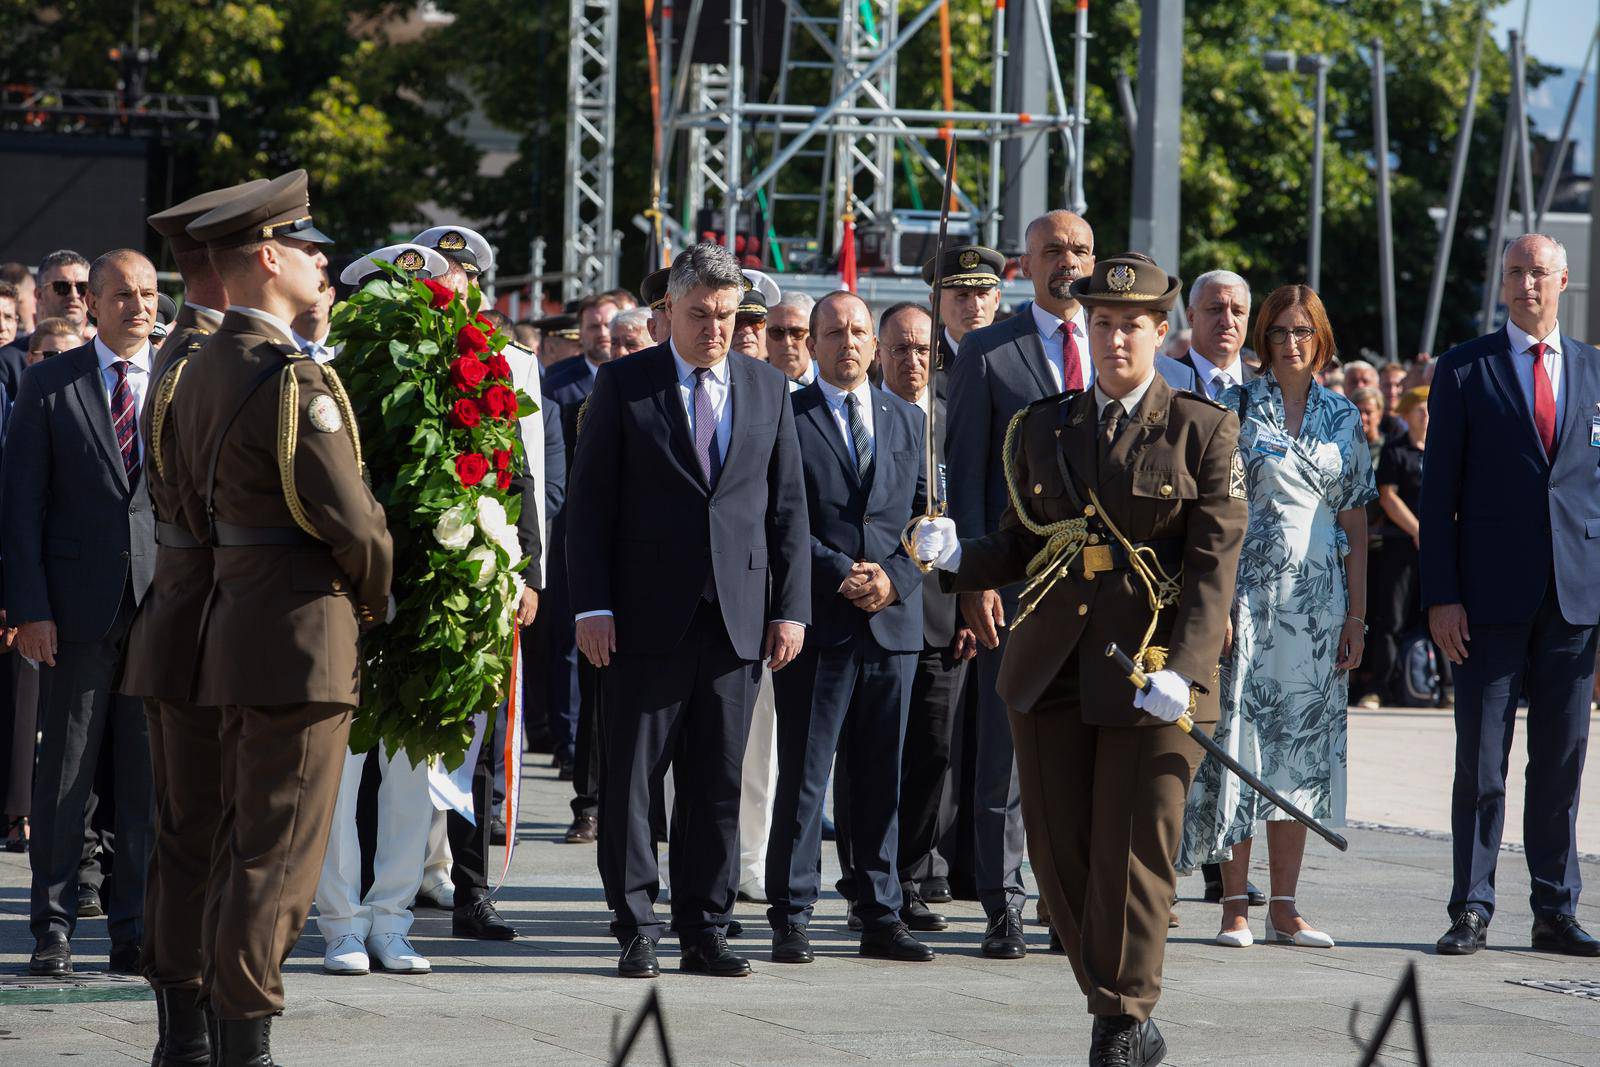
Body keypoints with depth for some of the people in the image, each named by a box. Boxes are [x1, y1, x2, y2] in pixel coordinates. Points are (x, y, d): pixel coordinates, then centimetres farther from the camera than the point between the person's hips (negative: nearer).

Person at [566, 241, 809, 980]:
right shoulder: (624, 385, 2)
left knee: (718, 783, 5)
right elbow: (589, 502, 0)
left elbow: (787, 506, 12)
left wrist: (791, 607, 4)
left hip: (737, 617, 3)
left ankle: (704, 931, 12)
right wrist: (591, 605, -8)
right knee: (629, 779, -1)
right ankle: (636, 930, 6)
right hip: (646, 617, -2)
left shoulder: (769, 390, 12)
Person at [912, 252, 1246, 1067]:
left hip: (1153, 671, -4)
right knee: (1059, 855, 4)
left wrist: (1182, 670, -18)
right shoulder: (1042, 428, 13)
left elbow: (1214, 563, -6)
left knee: (1131, 855, -4)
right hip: (1053, 668, 4)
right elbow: (1020, 548, 14)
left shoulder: (1203, 431, 1)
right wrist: (957, 556, -8)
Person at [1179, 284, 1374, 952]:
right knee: (1241, 733, -5)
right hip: (1248, 590, -3)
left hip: (1318, 597, 3)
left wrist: (1356, 614, 4)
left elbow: (1355, 523, 10)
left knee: (1303, 745, 3)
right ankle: (1235, 907, 0)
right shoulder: (1236, 408, 1)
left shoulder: (1343, 417, 10)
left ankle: (1283, 909, 8)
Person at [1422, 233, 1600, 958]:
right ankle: (1471, 912, 5)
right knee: (1481, 762, -1)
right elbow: (1438, 490, 1)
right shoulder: (1464, 370, 4)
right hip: (1492, 593, -2)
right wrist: (1441, 595, -6)